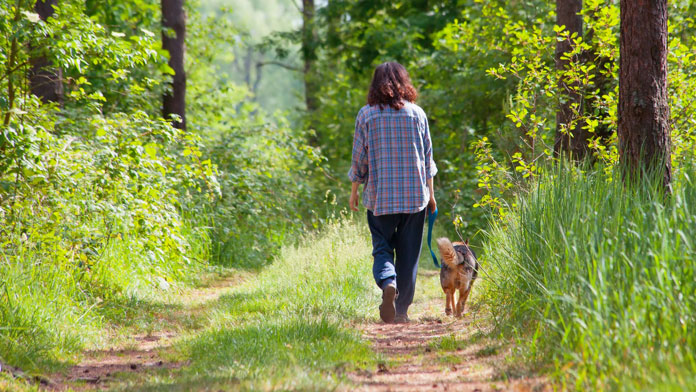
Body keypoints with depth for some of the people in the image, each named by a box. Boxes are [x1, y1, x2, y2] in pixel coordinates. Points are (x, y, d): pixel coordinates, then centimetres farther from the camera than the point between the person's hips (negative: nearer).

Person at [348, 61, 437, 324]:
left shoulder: (366, 115, -1)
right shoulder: (417, 113, 1)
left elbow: (359, 158, 1)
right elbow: (427, 157, 4)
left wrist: (354, 191, 13)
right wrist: (430, 193, 12)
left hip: (379, 195, -1)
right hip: (414, 194, 1)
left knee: (382, 247, 6)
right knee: (408, 253, 7)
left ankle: (388, 283, -24)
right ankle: (401, 309, 8)